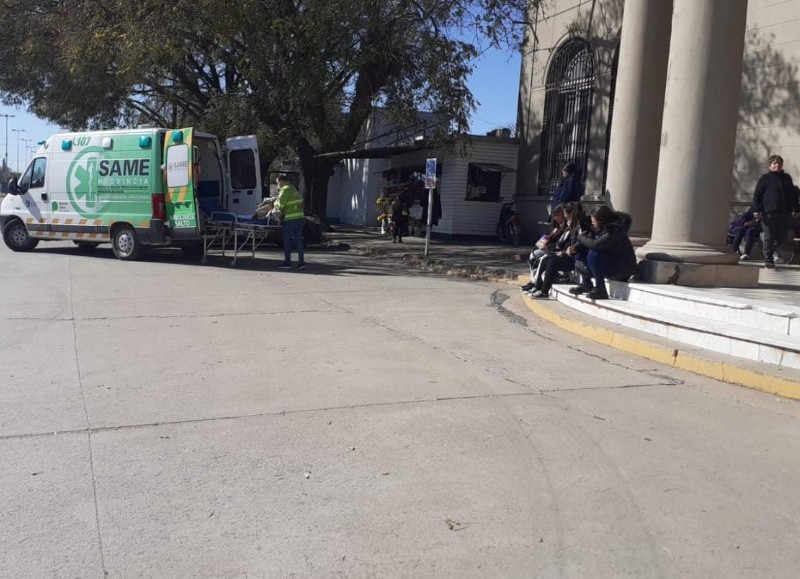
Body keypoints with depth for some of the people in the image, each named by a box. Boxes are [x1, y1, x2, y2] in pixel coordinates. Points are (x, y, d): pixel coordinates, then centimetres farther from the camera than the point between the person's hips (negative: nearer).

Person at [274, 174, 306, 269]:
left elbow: (280, 205, -15)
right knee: (298, 240, 9)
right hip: (300, 217, 8)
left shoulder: (285, 190, -8)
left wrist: (275, 202, 6)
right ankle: (301, 261, 3)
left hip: (290, 219, -8)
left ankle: (287, 262, 5)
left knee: (286, 240, 2)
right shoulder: (294, 188, 18)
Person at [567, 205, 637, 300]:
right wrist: (575, 247, -9)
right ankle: (586, 284, 15)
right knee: (581, 253, 6)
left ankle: (600, 291, -25)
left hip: (623, 269, -9)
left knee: (594, 255, -31)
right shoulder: (601, 228, 0)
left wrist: (581, 237, -16)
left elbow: (595, 244, -36)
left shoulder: (615, 231, -26)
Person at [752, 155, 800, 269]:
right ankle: (768, 259, 2)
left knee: (783, 237, 7)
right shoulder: (765, 178, 1)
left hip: (786, 213, 5)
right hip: (770, 213, -5)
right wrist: (756, 210, -12)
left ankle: (778, 255, 23)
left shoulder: (787, 178, 17)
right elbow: (757, 194, -4)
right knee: (769, 237, -4)